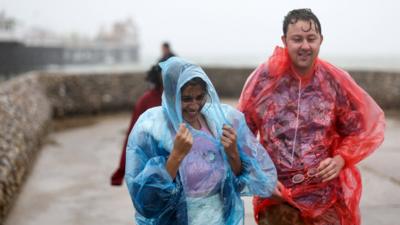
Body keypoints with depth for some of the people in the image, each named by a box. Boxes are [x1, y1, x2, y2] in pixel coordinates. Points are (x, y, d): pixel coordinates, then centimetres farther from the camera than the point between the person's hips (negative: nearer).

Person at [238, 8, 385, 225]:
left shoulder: (336, 80, -6)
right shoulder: (264, 78, -8)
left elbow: (364, 127, 6)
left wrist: (341, 158, -10)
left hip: (326, 197, 1)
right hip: (276, 195, 0)